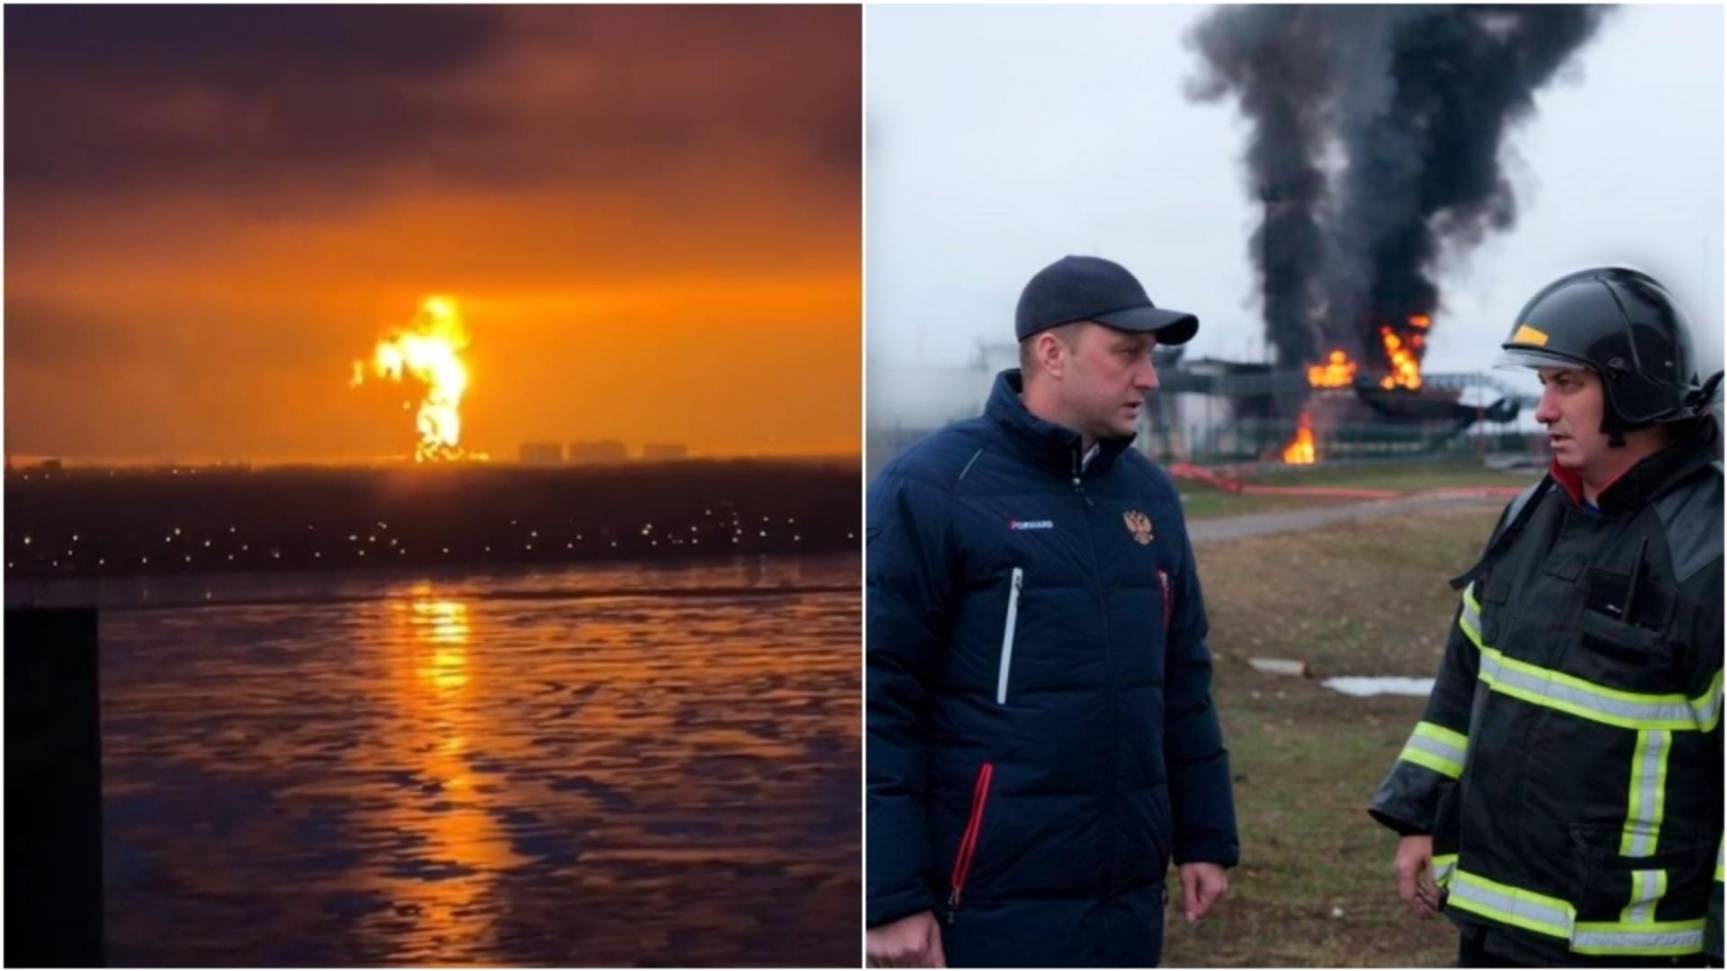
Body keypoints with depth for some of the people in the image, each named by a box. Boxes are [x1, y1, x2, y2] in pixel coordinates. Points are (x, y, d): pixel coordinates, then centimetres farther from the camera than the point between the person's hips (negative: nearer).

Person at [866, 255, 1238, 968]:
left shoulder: (1149, 494, 11)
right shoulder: (934, 487, -10)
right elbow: (875, 697, -13)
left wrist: (1204, 837, 15)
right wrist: (889, 895, -16)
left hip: (1128, 898, 7)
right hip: (994, 905, -6)